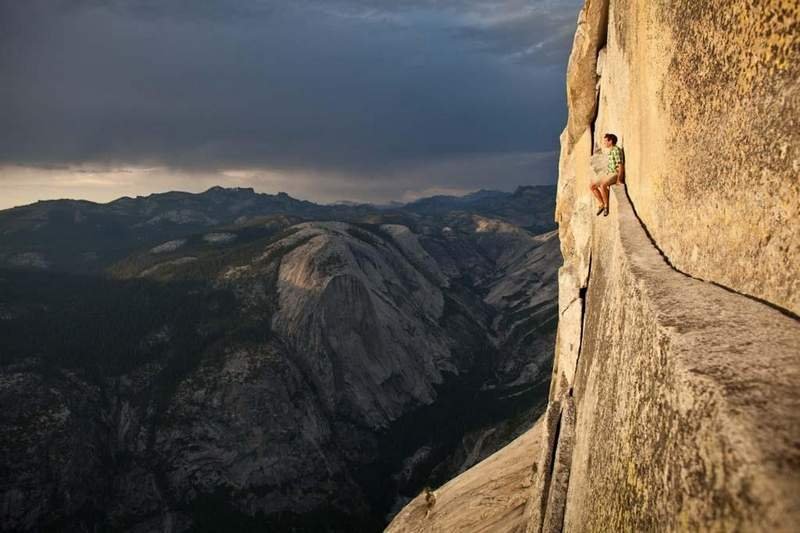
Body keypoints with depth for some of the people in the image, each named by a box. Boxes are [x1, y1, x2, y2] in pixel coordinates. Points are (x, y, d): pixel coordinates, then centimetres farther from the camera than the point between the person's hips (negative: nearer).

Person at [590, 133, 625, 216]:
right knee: (592, 187, 1)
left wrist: (619, 179, -24)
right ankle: (602, 204, 6)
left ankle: (606, 206, -20)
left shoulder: (616, 150, -11)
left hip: (615, 174, -10)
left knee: (602, 186, -34)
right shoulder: (610, 151, 17)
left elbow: (620, 165, -17)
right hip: (608, 174, 10)